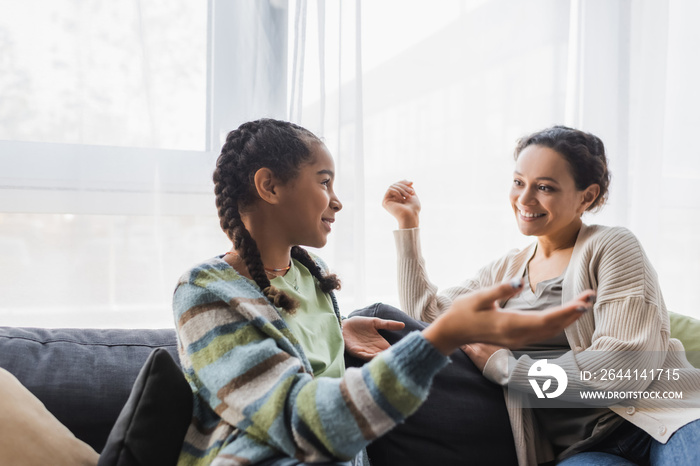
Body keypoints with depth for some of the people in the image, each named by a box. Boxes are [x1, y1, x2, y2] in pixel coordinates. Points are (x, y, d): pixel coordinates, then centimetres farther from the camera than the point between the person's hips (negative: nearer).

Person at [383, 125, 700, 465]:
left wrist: (502, 366, -8)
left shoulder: (612, 247, -2)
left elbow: (625, 366, -13)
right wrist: (408, 223, 12)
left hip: (661, 420, -2)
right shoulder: (504, 271, 15)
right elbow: (425, 314, 12)